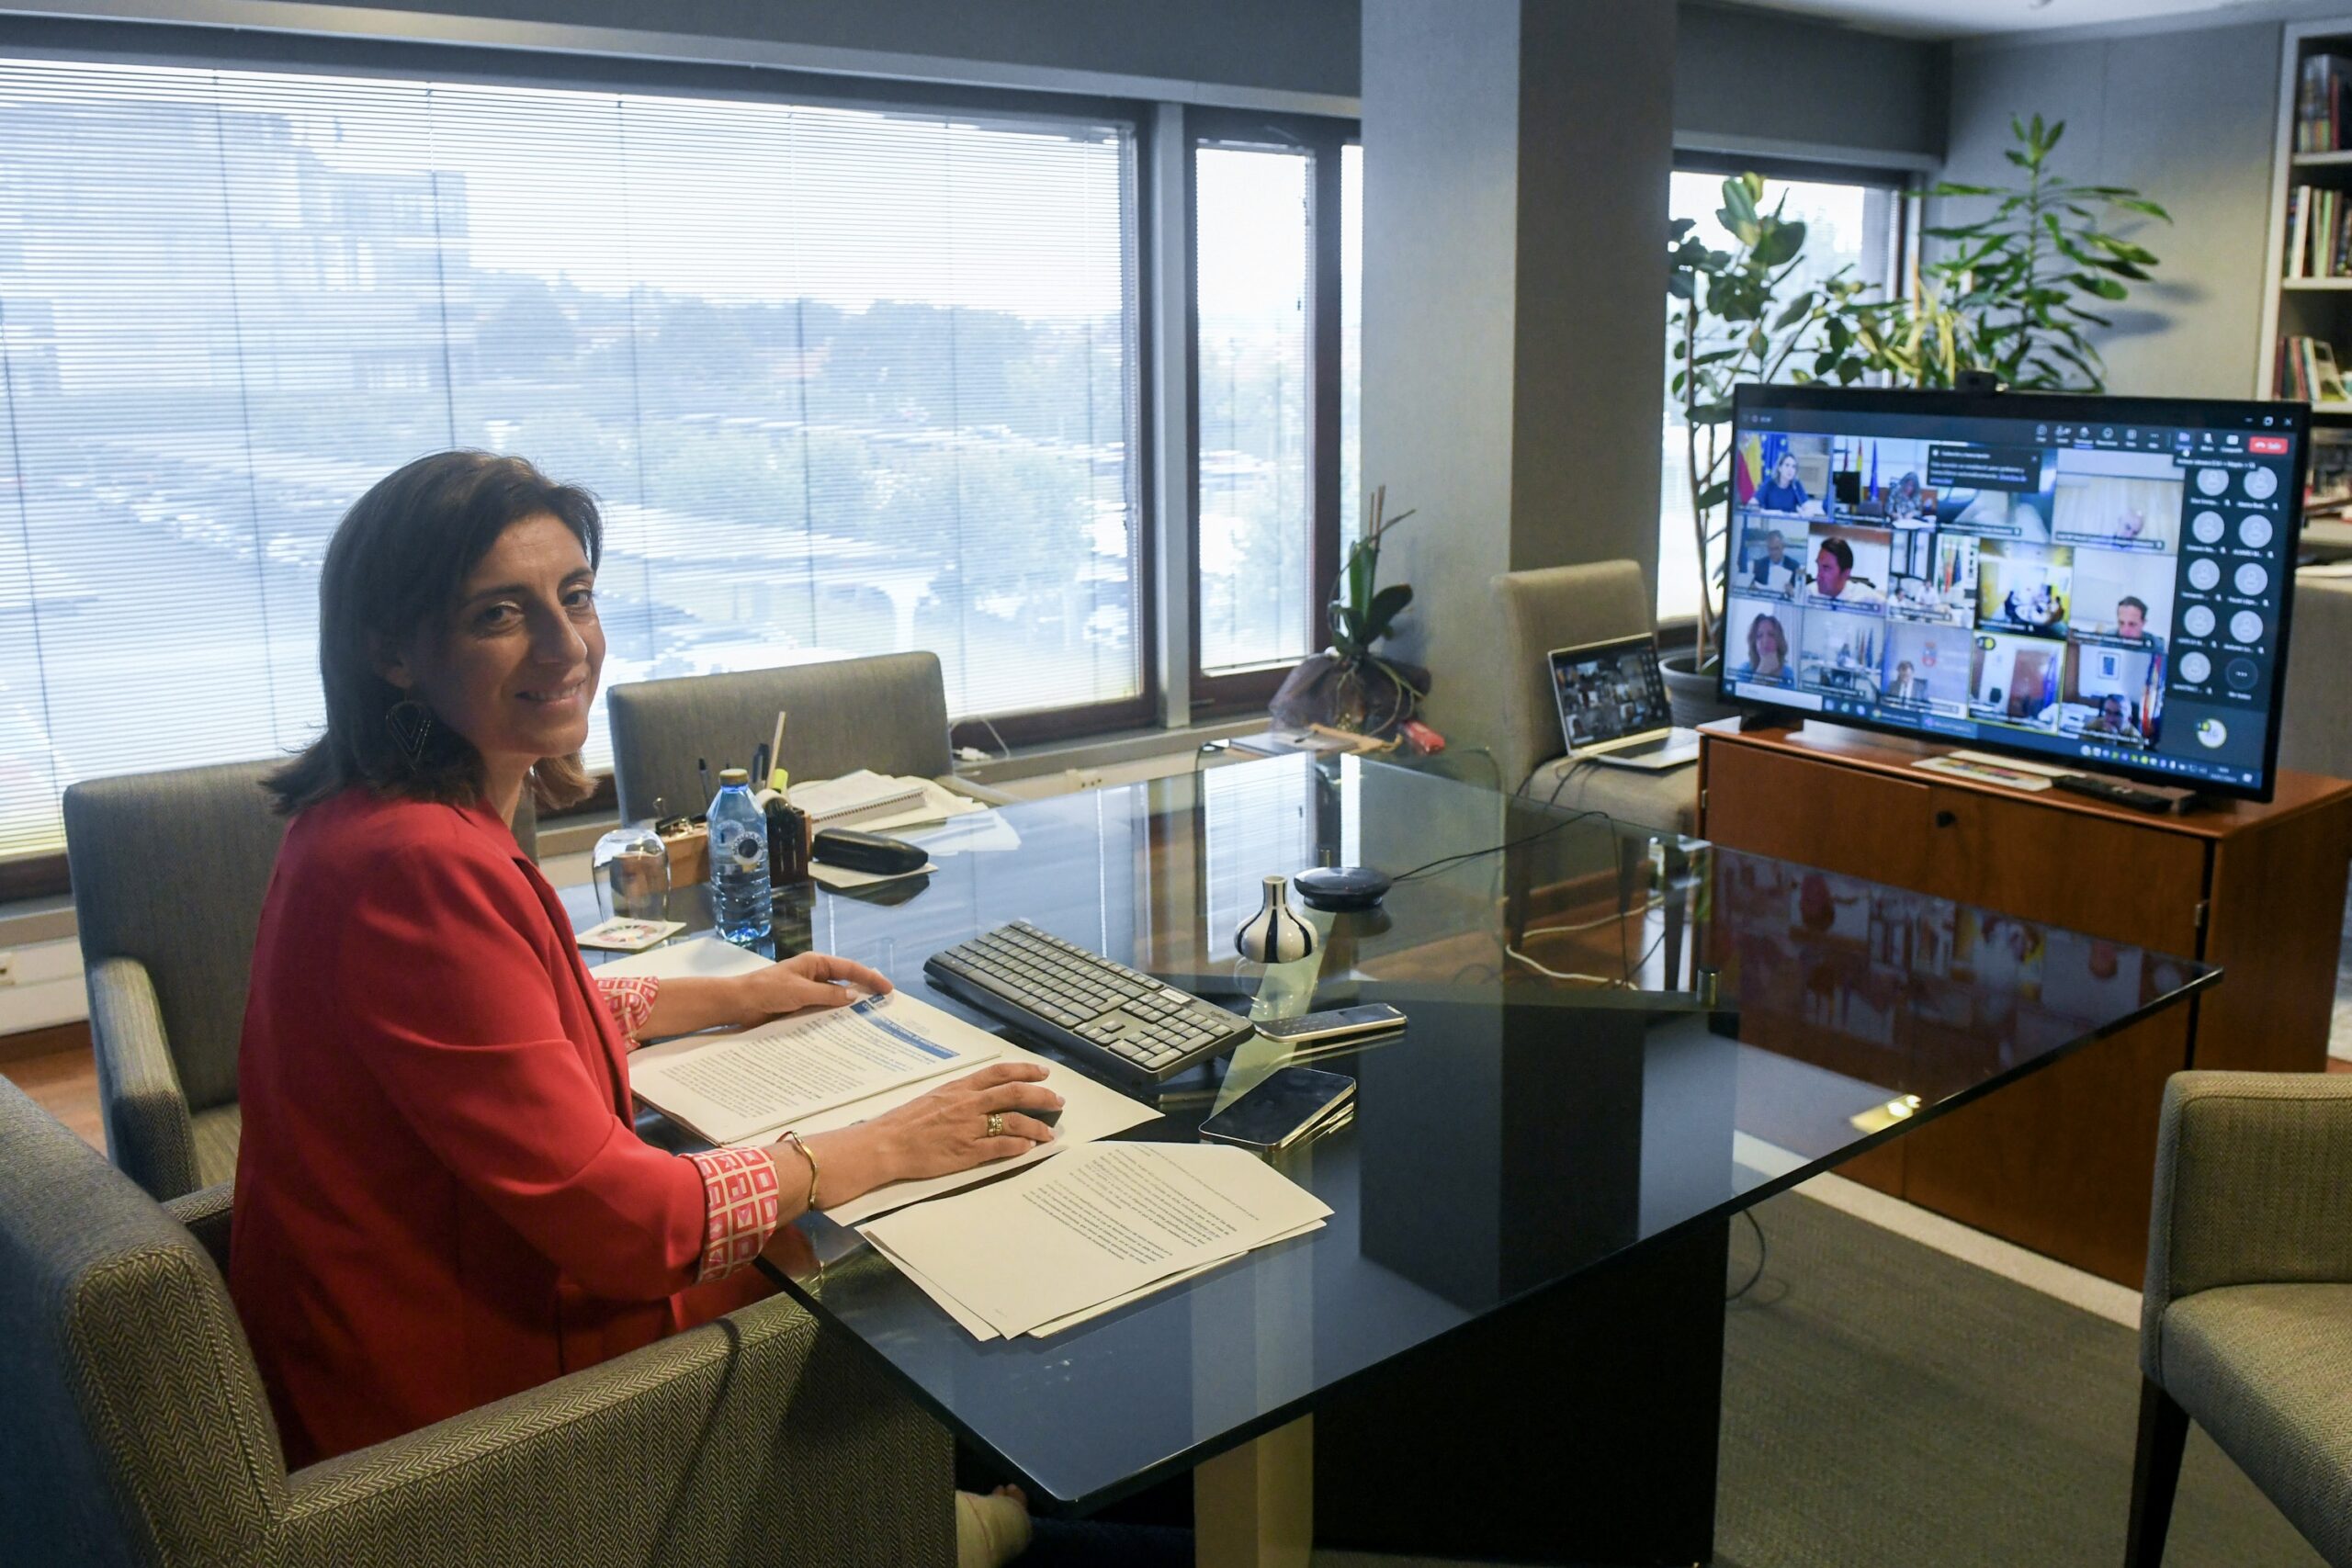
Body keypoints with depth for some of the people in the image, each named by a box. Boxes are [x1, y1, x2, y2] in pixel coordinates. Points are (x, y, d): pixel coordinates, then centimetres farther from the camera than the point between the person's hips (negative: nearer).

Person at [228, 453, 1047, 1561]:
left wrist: (727, 999, 15)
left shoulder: (380, 812, 1)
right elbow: (611, 1217, -29)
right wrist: (882, 1150, -18)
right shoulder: (416, 866, -31)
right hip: (459, 1399, -9)